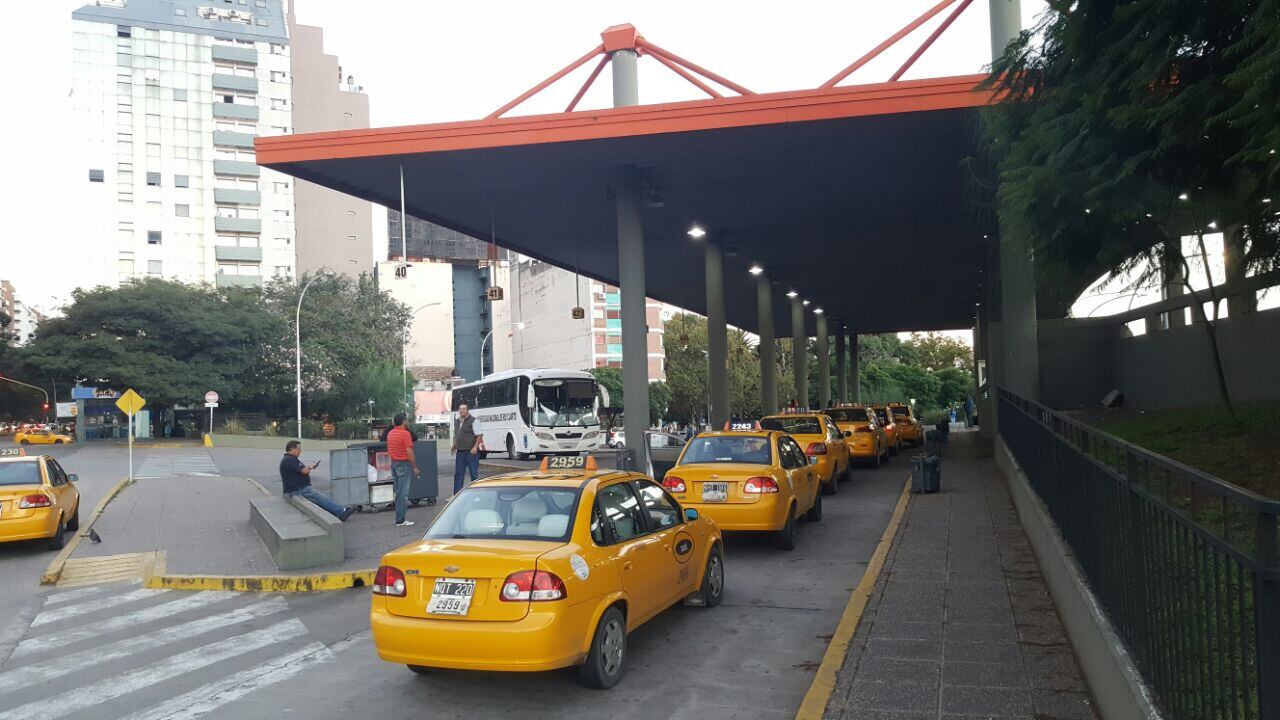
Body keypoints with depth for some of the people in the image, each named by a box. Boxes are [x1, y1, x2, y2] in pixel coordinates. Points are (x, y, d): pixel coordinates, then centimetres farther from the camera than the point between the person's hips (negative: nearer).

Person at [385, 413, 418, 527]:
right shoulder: (405, 433, -14)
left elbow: (389, 450, 16)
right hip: (404, 464, -8)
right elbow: (409, 451, -18)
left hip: (394, 464, 8)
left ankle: (400, 517, 17)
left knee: (398, 492, 14)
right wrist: (415, 467, -12)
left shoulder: (390, 434, 10)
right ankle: (400, 520, -6)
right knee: (403, 493, -5)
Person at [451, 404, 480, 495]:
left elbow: (479, 435, -10)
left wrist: (475, 447, -21)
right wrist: (454, 446, 12)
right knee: (458, 474, 7)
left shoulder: (473, 421, -6)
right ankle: (456, 495, 11)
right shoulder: (457, 422, 16)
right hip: (460, 452, 7)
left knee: (474, 474, -1)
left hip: (471, 452, -7)